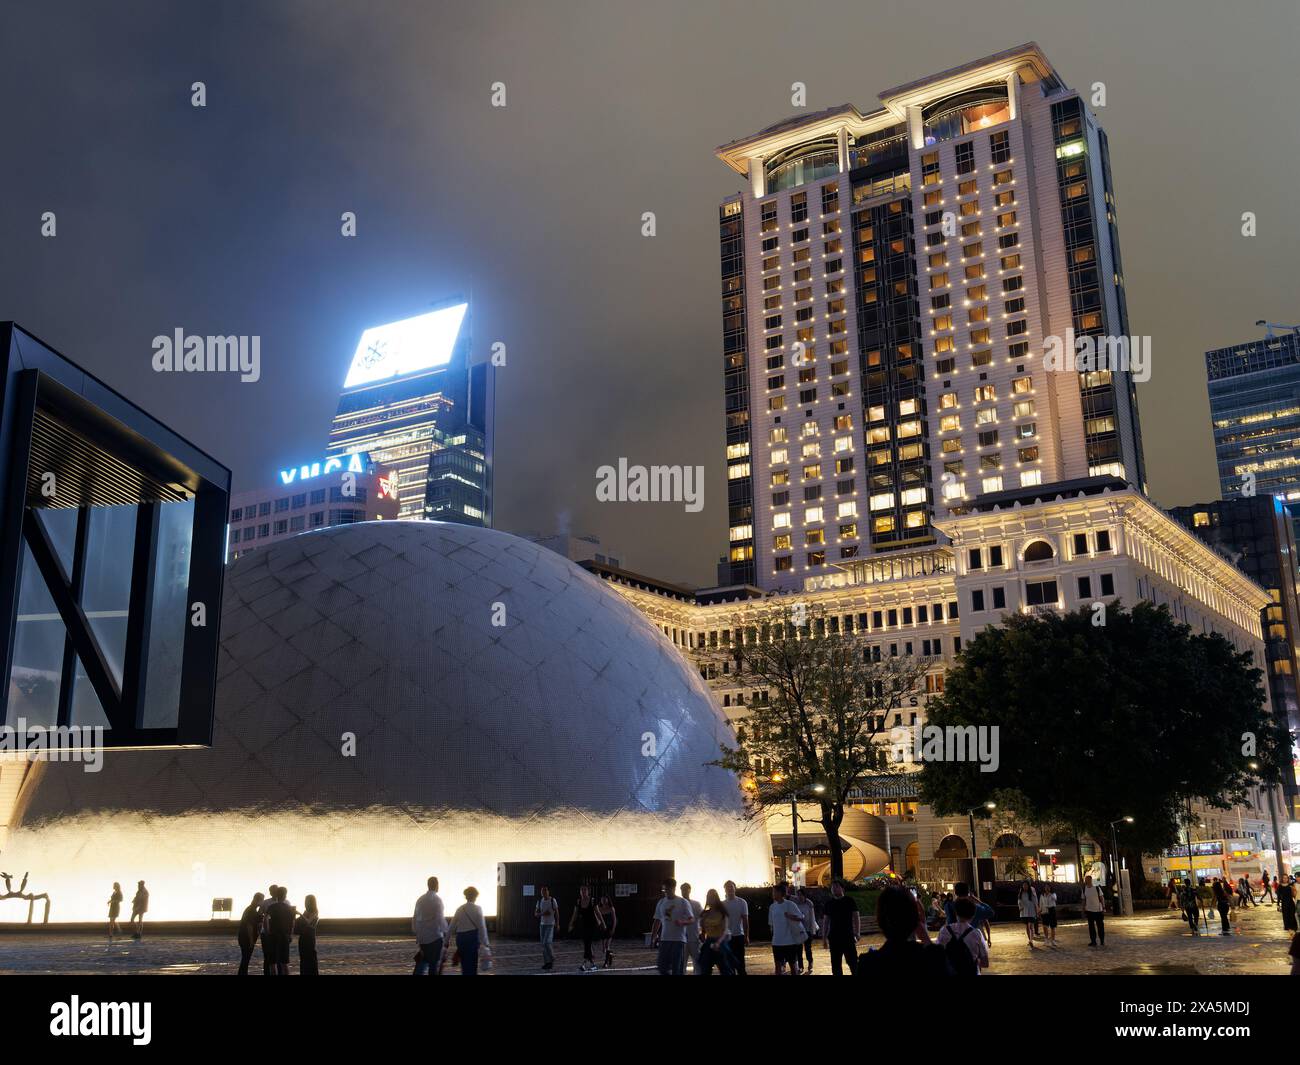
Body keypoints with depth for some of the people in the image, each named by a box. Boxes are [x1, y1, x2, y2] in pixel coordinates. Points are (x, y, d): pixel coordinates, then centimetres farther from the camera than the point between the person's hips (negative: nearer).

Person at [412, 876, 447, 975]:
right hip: (435, 937, -5)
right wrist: (445, 932, -5)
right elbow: (440, 918, -15)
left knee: (421, 963, 11)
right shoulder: (437, 899, -10)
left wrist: (416, 933, 21)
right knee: (435, 964, 2)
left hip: (422, 937, 5)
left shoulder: (420, 899, 7)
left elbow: (414, 918, 11)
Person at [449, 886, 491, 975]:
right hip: (473, 937, -4)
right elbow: (482, 927, -8)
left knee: (464, 965, 15)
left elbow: (452, 926, 7)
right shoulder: (477, 908, -5)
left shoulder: (459, 909, 7)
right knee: (472, 965, 0)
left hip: (460, 938, 4)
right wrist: (485, 943, -5)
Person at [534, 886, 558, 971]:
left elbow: (557, 913, -2)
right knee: (543, 944, 5)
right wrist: (543, 914, -12)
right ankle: (546, 962, 12)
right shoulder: (539, 901, 5)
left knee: (547, 943, -16)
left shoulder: (552, 901, -7)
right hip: (542, 924, 5)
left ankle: (552, 959, 5)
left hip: (550, 925, -5)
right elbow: (536, 914, 7)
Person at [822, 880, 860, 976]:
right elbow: (825, 920, 11)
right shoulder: (829, 904, 8)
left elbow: (856, 917, -2)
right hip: (834, 937, 3)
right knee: (835, 964, 7)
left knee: (853, 961, -6)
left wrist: (857, 933, -12)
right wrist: (824, 937, 7)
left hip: (848, 936, -3)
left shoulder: (849, 901, -1)